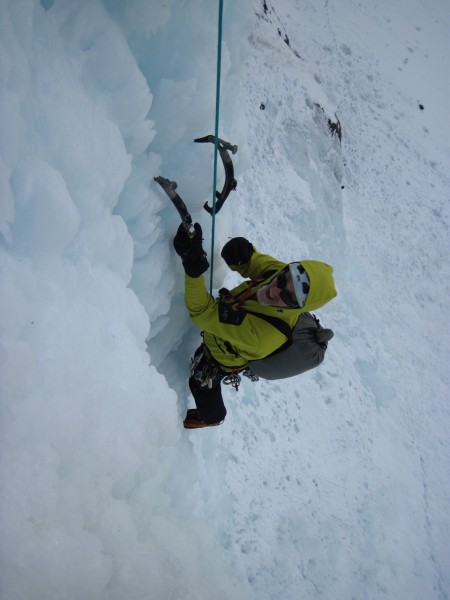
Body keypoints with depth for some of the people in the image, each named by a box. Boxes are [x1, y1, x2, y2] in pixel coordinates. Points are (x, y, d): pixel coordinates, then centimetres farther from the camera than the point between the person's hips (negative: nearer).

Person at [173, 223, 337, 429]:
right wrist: (243, 256, -36)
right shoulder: (275, 271, -34)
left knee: (202, 387, 27)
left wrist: (193, 270, -64)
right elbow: (255, 262, -11)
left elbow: (203, 312, -50)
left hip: (219, 360, -6)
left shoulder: (261, 336, -52)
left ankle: (211, 417, 62)